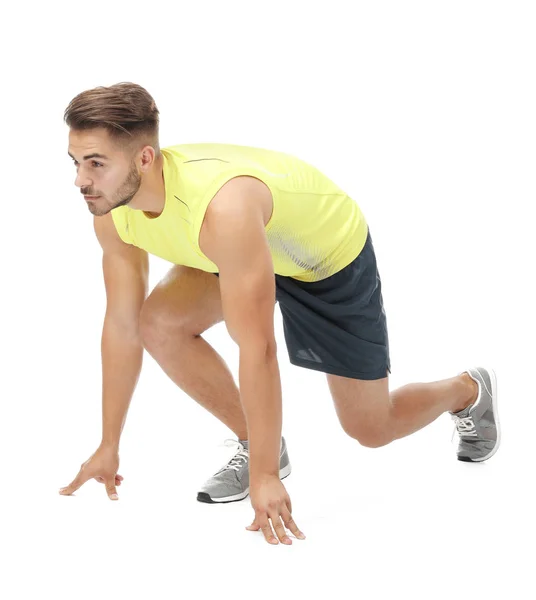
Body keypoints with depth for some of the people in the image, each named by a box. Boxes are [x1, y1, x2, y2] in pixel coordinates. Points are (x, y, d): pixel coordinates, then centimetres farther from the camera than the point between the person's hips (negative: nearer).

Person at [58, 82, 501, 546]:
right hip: (253, 246, 6)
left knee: (372, 429, 3)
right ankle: (253, 445, 2)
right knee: (160, 324, -20)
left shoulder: (221, 209, -45)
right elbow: (122, 325, -10)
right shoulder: (112, 214, -21)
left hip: (331, 252, -6)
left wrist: (264, 477, -39)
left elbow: (257, 350, -43)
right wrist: (109, 447, -6)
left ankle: (469, 391, 36)